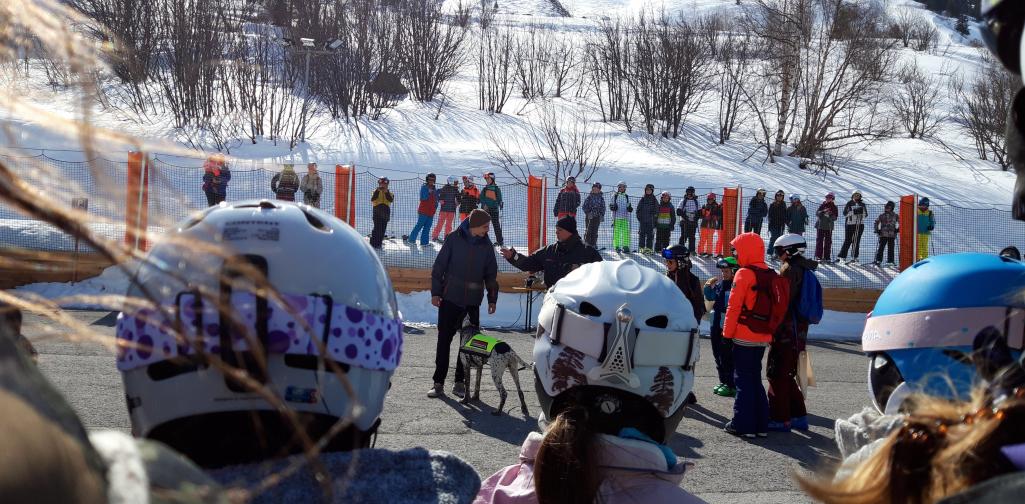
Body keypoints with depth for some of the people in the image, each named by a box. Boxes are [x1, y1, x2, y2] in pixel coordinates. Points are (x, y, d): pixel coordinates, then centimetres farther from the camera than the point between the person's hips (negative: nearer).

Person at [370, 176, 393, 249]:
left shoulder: (389, 193, 12)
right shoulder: (376, 192, 7)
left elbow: (391, 200, -10)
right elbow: (372, 199, -12)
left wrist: (386, 192, -21)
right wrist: (377, 191, -20)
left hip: (386, 213, 3)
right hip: (377, 213, -3)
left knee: (382, 229, 4)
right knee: (377, 228, -11)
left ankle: (379, 243, 12)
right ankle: (373, 243, -8)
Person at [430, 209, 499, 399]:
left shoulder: (486, 245, 4)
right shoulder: (454, 239, -4)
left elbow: (491, 274, 11)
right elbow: (439, 266, -1)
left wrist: (492, 299, 7)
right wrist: (436, 292, -5)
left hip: (473, 301, 2)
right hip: (450, 298, -2)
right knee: (444, 340, 1)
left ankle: (460, 382, 12)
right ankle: (438, 382, 6)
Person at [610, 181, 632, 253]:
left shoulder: (627, 197, 14)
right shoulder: (614, 196, 5)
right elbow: (610, 206, 7)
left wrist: (630, 208, -1)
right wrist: (613, 207, -14)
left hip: (625, 217, 2)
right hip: (616, 217, -2)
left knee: (626, 232, -5)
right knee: (616, 232, -4)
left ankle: (625, 246, -1)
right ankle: (617, 246, 3)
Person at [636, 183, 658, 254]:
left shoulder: (654, 200, 6)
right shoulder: (642, 199, 8)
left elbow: (656, 211, 7)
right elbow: (638, 210, 11)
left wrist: (654, 218, -3)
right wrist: (639, 218, 0)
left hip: (651, 221, -1)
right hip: (642, 221, 1)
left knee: (650, 235, -1)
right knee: (642, 234, 0)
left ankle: (649, 248, 3)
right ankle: (641, 247, 5)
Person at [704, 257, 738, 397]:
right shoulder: (720, 284, 11)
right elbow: (710, 297, 25)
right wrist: (708, 286, 6)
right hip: (716, 325, 8)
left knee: (727, 357, -5)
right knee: (718, 355, 14)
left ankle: (731, 385, 2)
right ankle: (723, 382, 25)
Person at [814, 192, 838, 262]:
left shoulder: (834, 207, 6)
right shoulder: (822, 205, 5)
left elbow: (835, 218, 0)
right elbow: (817, 213, -4)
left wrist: (830, 215, -19)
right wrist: (823, 211, -20)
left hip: (829, 227, 1)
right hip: (820, 226, 0)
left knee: (828, 242, -1)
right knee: (819, 241, -3)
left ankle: (827, 257, 2)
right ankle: (818, 256, -1)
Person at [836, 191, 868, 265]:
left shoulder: (862, 204, 11)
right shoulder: (849, 203, 3)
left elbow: (866, 215, 11)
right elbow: (845, 213, -4)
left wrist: (861, 212, -9)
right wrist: (853, 212, -18)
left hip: (859, 225, 3)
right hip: (850, 224, -3)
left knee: (856, 241, 2)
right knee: (847, 241, -4)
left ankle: (854, 258, 7)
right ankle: (840, 257, 2)